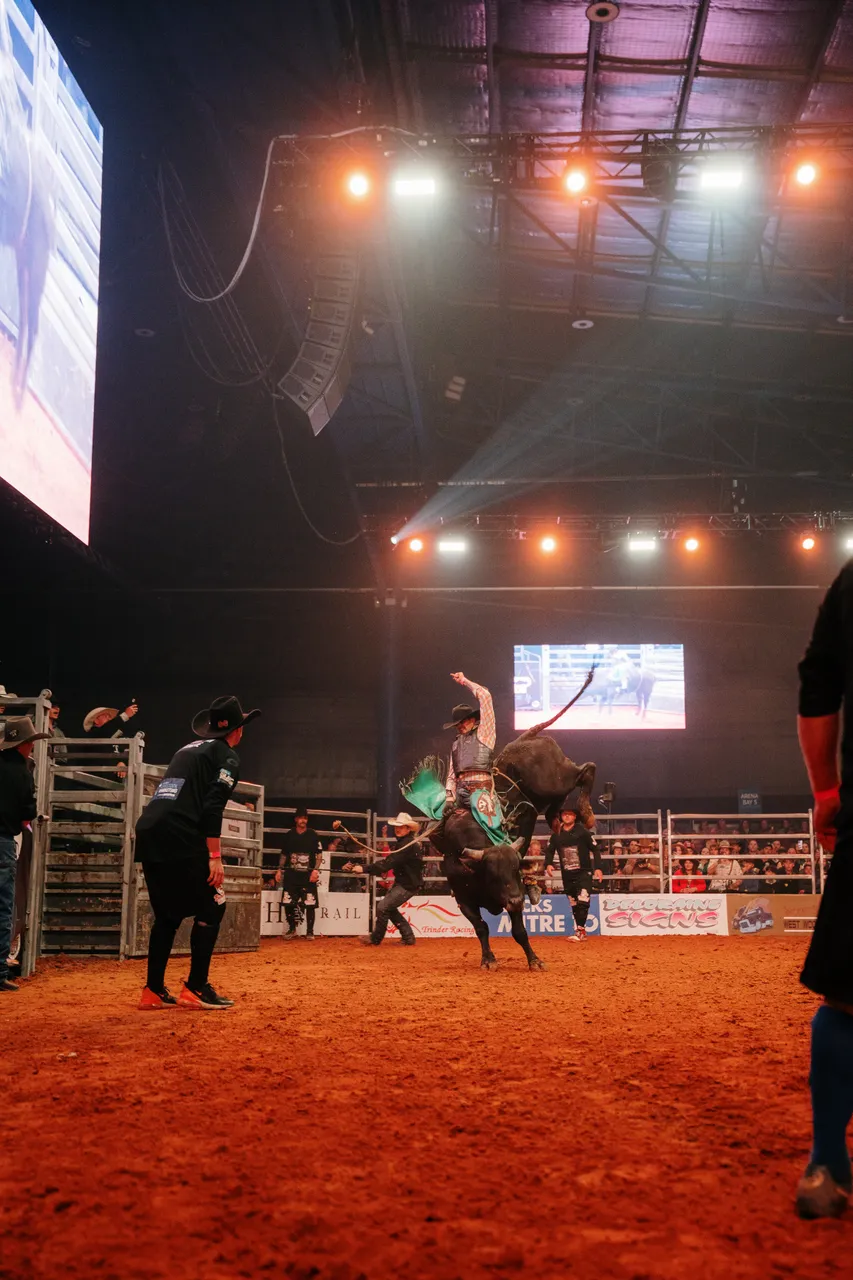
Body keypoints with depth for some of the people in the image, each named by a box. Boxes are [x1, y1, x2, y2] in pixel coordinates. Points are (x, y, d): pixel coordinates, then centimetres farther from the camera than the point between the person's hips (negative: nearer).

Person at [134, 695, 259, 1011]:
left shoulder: (188, 749, 27)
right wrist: (215, 857, -12)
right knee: (211, 907, 2)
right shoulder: (227, 755, 3)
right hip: (180, 838, -8)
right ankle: (196, 988, -1)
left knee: (168, 913, 17)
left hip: (148, 833, 8)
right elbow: (212, 808, -10)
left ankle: (153, 991, 17)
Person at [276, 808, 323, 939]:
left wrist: (316, 870, -11)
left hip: (308, 875, -2)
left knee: (310, 904, -6)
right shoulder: (289, 835, 8)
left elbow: (319, 854, 1)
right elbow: (284, 854, 15)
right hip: (291, 874, 3)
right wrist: (280, 870, 7)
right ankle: (292, 929, 18)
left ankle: (310, 931, 4)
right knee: (288, 903, 1)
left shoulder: (312, 835, 1)